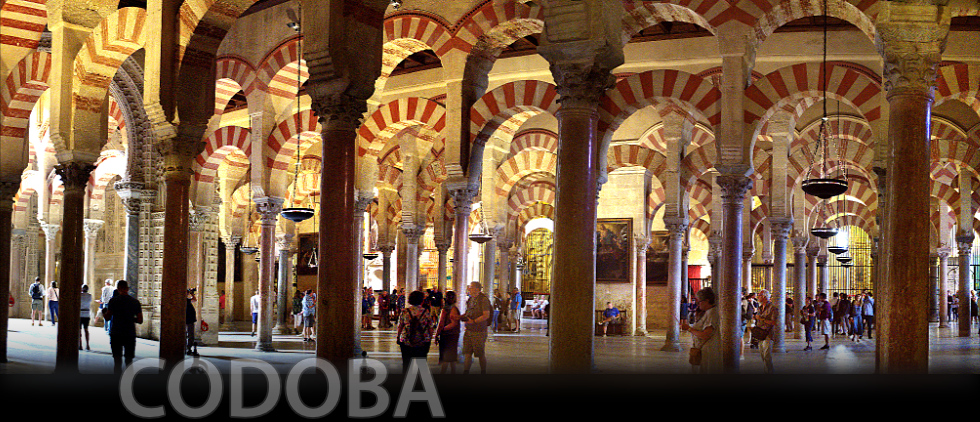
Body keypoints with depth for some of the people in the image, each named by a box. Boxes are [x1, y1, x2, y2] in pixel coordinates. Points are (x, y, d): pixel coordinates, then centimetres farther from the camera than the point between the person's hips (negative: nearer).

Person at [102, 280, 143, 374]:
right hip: (130, 335, 2)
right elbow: (140, 320, 2)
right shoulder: (135, 302, 3)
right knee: (129, 361, 9)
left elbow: (107, 317, -4)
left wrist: (103, 313, 18)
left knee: (117, 361, 4)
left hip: (116, 335, -2)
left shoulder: (114, 300, -4)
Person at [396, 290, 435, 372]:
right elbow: (431, 328, -2)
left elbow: (400, 327, -2)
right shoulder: (426, 312, -6)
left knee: (406, 363, 12)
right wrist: (429, 339, 12)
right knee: (422, 363, 11)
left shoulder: (404, 312, -6)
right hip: (423, 342, 0)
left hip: (406, 342, 0)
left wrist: (398, 337, 12)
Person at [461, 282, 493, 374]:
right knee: (467, 352, 2)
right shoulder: (470, 299, 12)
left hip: (479, 332, -7)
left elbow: (486, 315, -18)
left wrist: (473, 321, -24)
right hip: (468, 331, 7)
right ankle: (465, 372, 3)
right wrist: (463, 317, 1)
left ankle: (483, 372, 19)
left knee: (481, 354, 5)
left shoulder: (483, 300, -12)